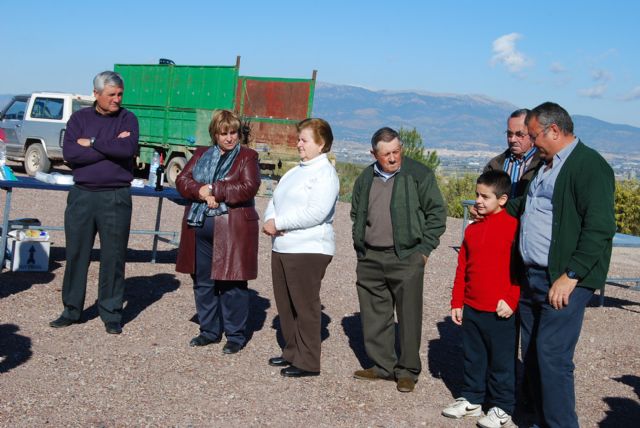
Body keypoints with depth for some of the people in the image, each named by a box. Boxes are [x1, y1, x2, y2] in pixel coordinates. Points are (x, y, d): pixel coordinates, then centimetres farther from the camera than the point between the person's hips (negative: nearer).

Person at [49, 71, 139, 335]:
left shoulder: (127, 119, 3)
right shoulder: (79, 118, 7)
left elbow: (128, 149, -17)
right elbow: (69, 153, -9)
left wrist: (92, 143, -9)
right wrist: (111, 147, -12)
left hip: (116, 197, -2)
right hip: (82, 194, 2)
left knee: (113, 258, 2)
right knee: (76, 254, 7)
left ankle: (111, 315, 12)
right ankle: (71, 311, 20)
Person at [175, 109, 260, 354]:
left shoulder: (247, 157, 0)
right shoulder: (201, 155, 15)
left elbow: (248, 188, -14)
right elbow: (182, 180, 6)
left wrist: (213, 191, -14)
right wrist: (201, 192, -14)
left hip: (233, 230, -5)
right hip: (200, 227, 5)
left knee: (232, 284, -1)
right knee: (202, 282, 12)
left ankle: (235, 336, 12)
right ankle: (209, 331, 26)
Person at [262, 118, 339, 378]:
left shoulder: (325, 173, -10)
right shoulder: (295, 172, 19)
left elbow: (315, 213, -21)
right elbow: (275, 201, 18)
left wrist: (278, 223, -16)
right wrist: (270, 220, -5)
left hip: (308, 251, -9)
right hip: (282, 248, 9)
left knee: (305, 306, -2)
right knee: (285, 305, 15)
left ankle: (308, 362, 7)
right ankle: (292, 352, 28)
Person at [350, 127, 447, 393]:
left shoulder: (419, 174, -4)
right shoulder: (365, 179, 12)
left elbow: (436, 212, -3)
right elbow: (356, 214, 24)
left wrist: (424, 249, -6)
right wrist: (360, 248, 14)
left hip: (406, 257, -5)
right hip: (370, 259, 5)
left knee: (409, 316, -1)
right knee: (374, 315, 10)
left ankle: (407, 371, 10)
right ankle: (382, 365, 23)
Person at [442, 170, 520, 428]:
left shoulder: (513, 226, -10)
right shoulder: (472, 229, 9)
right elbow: (462, 268, 12)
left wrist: (511, 300, -13)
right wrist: (457, 302, 11)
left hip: (500, 311, -6)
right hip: (471, 308, 6)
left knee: (501, 360, 6)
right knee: (473, 357, 17)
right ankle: (472, 399, 31)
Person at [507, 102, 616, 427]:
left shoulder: (589, 164, -11)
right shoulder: (544, 166, 19)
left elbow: (600, 228, -18)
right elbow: (522, 206, 35)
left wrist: (571, 276, -21)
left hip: (564, 281, -9)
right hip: (532, 278, 9)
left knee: (552, 356, -11)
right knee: (532, 354, 11)